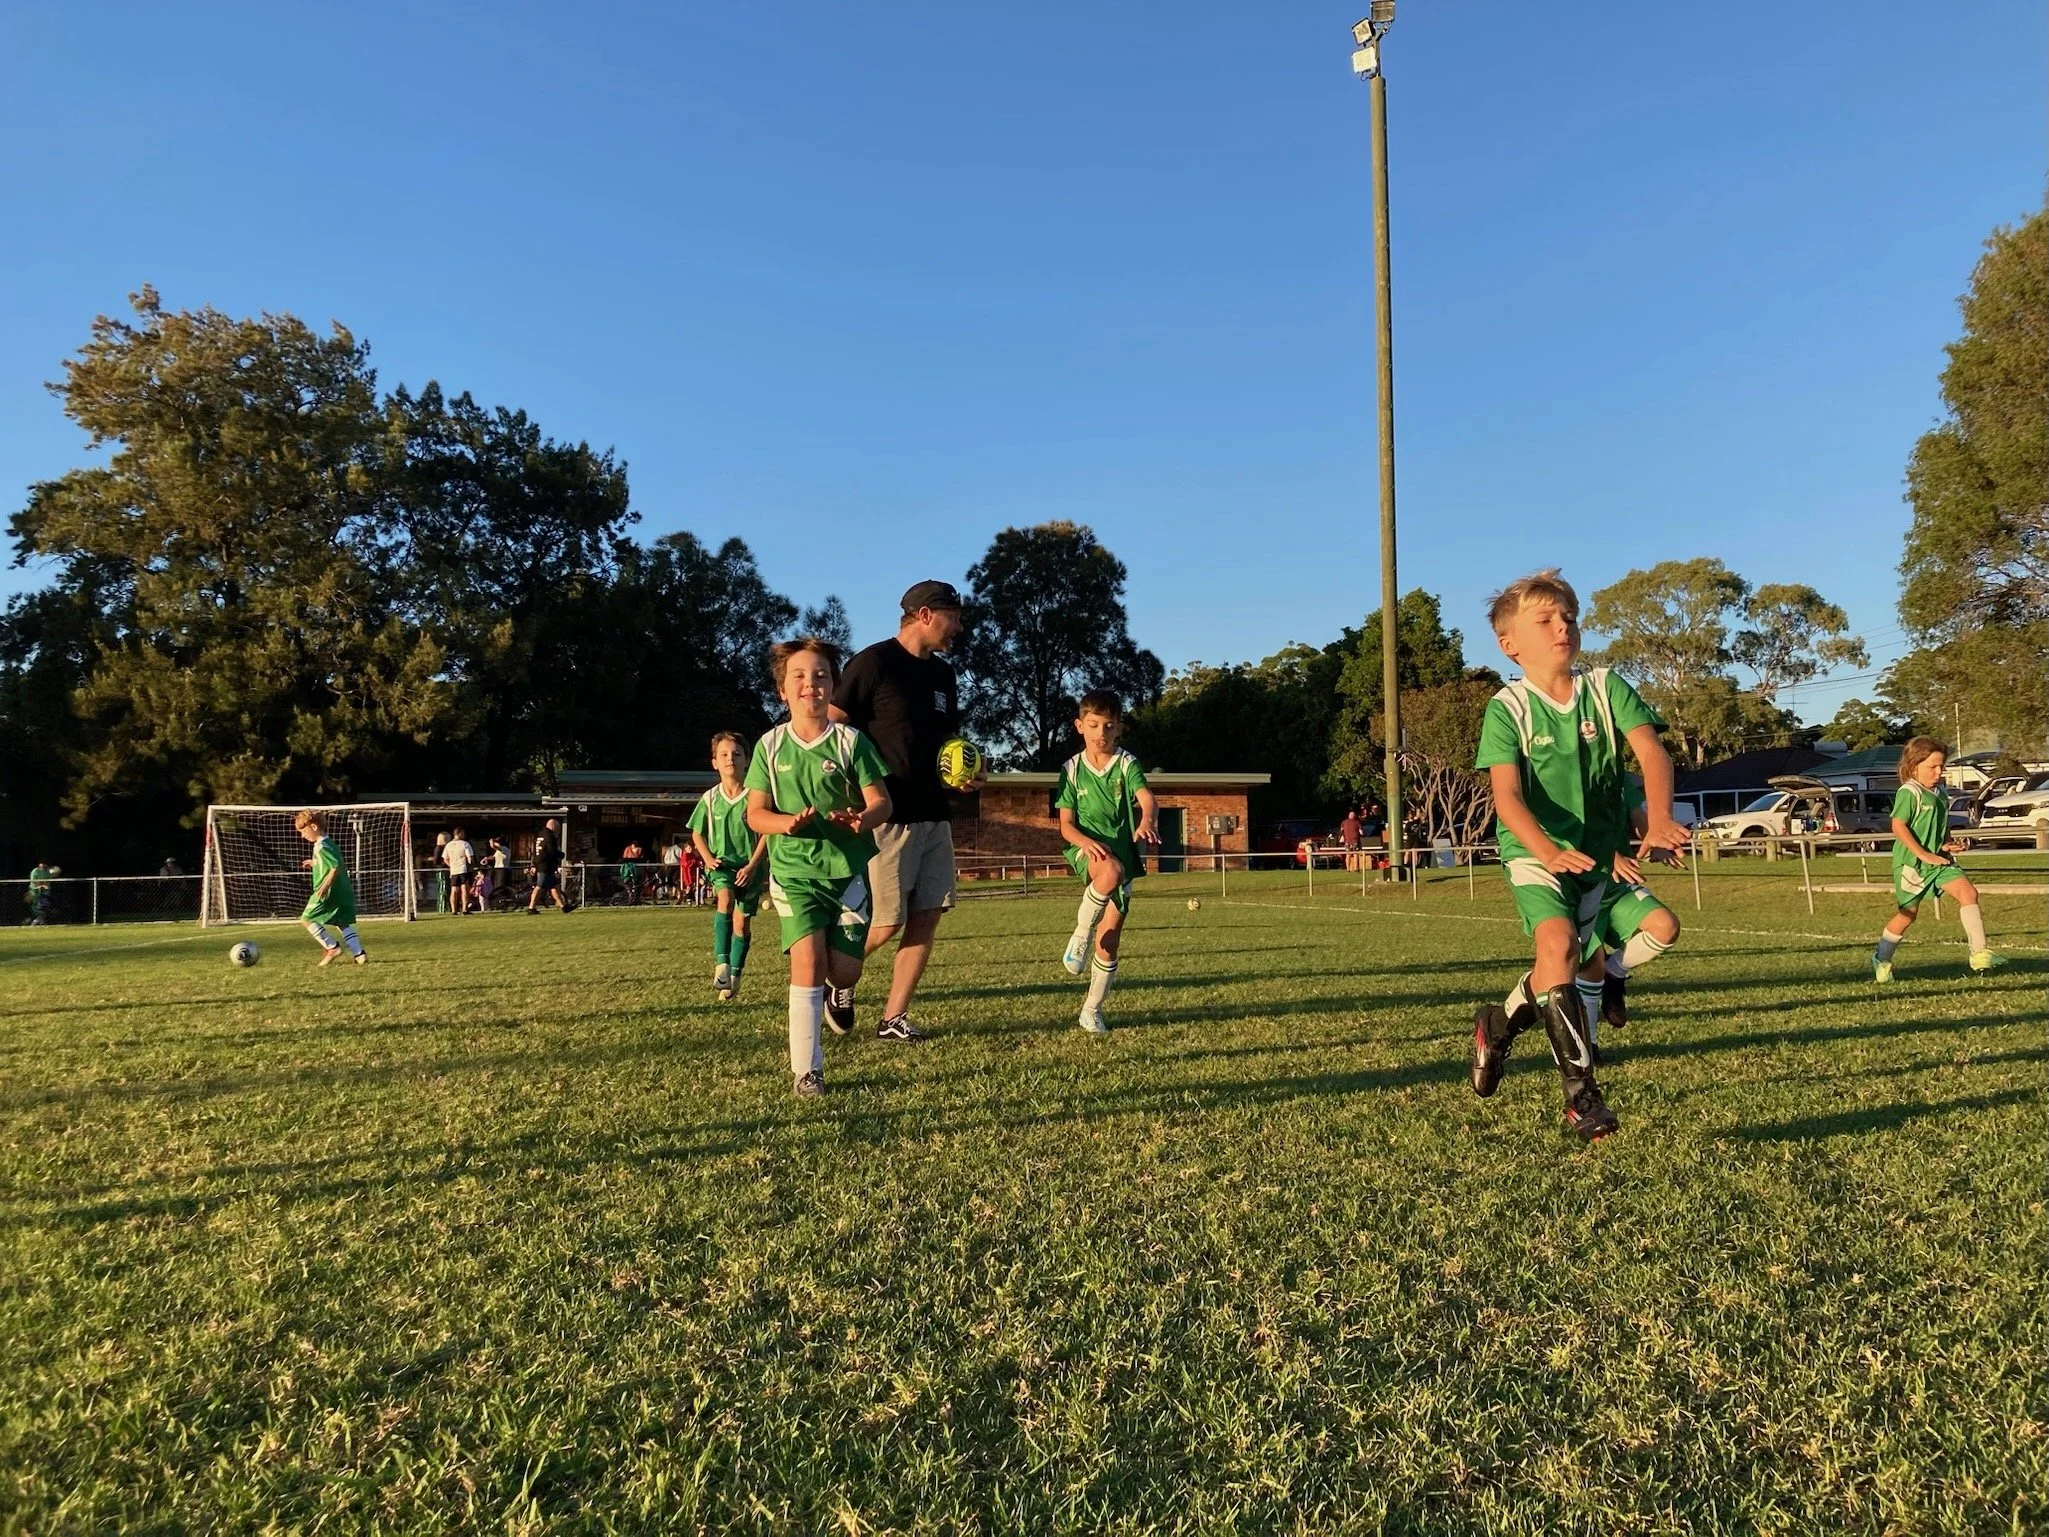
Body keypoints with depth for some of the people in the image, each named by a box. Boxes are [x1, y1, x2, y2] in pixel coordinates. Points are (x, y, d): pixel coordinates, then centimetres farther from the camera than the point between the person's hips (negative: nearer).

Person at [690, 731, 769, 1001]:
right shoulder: (710, 799, 1)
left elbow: (766, 833, -6)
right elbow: (697, 833, 13)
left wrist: (752, 866, -13)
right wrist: (708, 858, -3)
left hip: (749, 867, 0)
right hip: (721, 864, 0)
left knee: (742, 922, 5)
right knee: (726, 899, -29)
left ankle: (734, 977, 20)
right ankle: (721, 964, -34)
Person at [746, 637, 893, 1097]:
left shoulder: (851, 741, -2)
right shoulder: (771, 745, 1)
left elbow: (881, 801, -3)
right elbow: (755, 813, 2)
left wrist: (862, 820, -25)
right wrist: (786, 823, -19)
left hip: (849, 868, 0)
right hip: (794, 869, 0)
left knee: (844, 972, 0)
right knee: (808, 962, -15)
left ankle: (838, 994, 40)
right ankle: (806, 1071, -4)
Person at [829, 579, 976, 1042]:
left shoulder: (943, 674, 14)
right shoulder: (873, 663, -9)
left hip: (934, 816, 8)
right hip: (886, 817, -7)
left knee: (927, 918, 4)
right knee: (887, 923, -6)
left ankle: (894, 1018, 13)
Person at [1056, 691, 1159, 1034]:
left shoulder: (1127, 764, -1)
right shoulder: (1071, 770, 1)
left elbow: (1148, 799, -19)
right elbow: (1066, 825, -3)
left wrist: (1147, 821, -43)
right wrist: (1086, 841, -25)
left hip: (1123, 854, 2)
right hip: (1087, 851, -1)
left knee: (1110, 940, 3)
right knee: (1111, 870, -39)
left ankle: (1092, 1009, 20)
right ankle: (1080, 934, -18)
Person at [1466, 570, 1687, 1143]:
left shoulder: (1606, 688, -5)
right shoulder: (1507, 708, -13)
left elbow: (1651, 752, -16)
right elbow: (1507, 795, -23)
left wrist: (1658, 820, -35)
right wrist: (1547, 851, -40)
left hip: (1597, 848, 4)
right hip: (1535, 850, -4)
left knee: (1562, 965, 11)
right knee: (1557, 943, -27)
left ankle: (1497, 1025, 42)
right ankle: (1581, 1094, -23)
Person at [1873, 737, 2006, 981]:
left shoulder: (1939, 794, 11)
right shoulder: (1909, 793, -14)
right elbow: (1898, 827, -22)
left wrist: (1948, 843, 3)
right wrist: (1923, 854, -23)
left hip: (1939, 860, 7)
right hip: (1911, 863, -7)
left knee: (1968, 892, -12)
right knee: (1907, 914, 3)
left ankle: (1980, 952, -11)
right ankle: (1881, 960, 21)